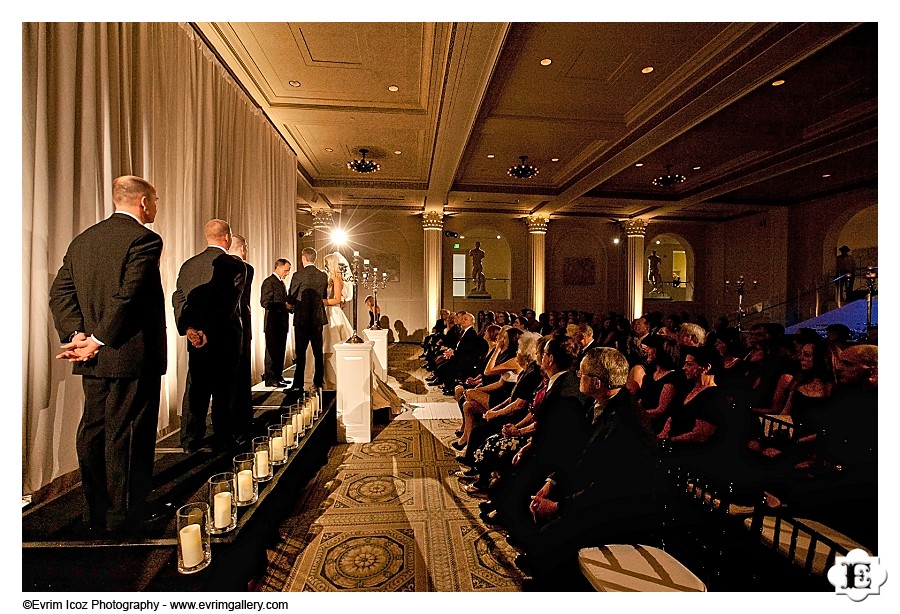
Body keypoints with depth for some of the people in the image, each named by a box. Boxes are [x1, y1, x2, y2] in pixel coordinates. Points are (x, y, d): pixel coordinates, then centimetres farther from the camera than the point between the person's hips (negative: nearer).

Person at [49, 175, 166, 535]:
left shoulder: (82, 240, 13)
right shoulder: (144, 239, -13)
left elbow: (60, 291, 8)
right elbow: (128, 297, -22)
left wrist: (76, 334, -1)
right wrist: (99, 340, -13)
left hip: (94, 360, 8)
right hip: (132, 356, -8)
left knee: (93, 431, 16)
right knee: (127, 435, 2)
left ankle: (95, 514, 30)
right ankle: (123, 517, 16)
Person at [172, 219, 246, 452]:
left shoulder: (188, 264, 6)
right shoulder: (235, 265, -11)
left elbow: (178, 298, -2)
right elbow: (228, 304, -19)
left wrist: (187, 327, -13)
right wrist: (210, 332, -17)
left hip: (195, 337, 5)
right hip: (225, 337, -5)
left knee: (195, 389, 13)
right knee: (223, 390, 6)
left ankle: (191, 441, 22)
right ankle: (223, 440, 17)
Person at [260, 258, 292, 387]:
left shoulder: (281, 282, 19)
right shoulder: (269, 281, -10)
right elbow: (265, 303, -18)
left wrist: (289, 306, 7)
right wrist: (284, 305, -22)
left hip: (282, 322, 9)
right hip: (273, 323, -9)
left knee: (280, 351, 14)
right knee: (272, 351, -3)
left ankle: (278, 376, 23)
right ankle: (270, 379, 4)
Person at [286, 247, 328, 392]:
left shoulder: (298, 275, -10)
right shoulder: (323, 276, 3)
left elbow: (290, 298, -5)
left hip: (302, 319, -4)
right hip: (318, 318, 4)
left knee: (300, 352, 0)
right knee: (318, 351, 11)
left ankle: (298, 384, 2)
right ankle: (319, 381, 17)